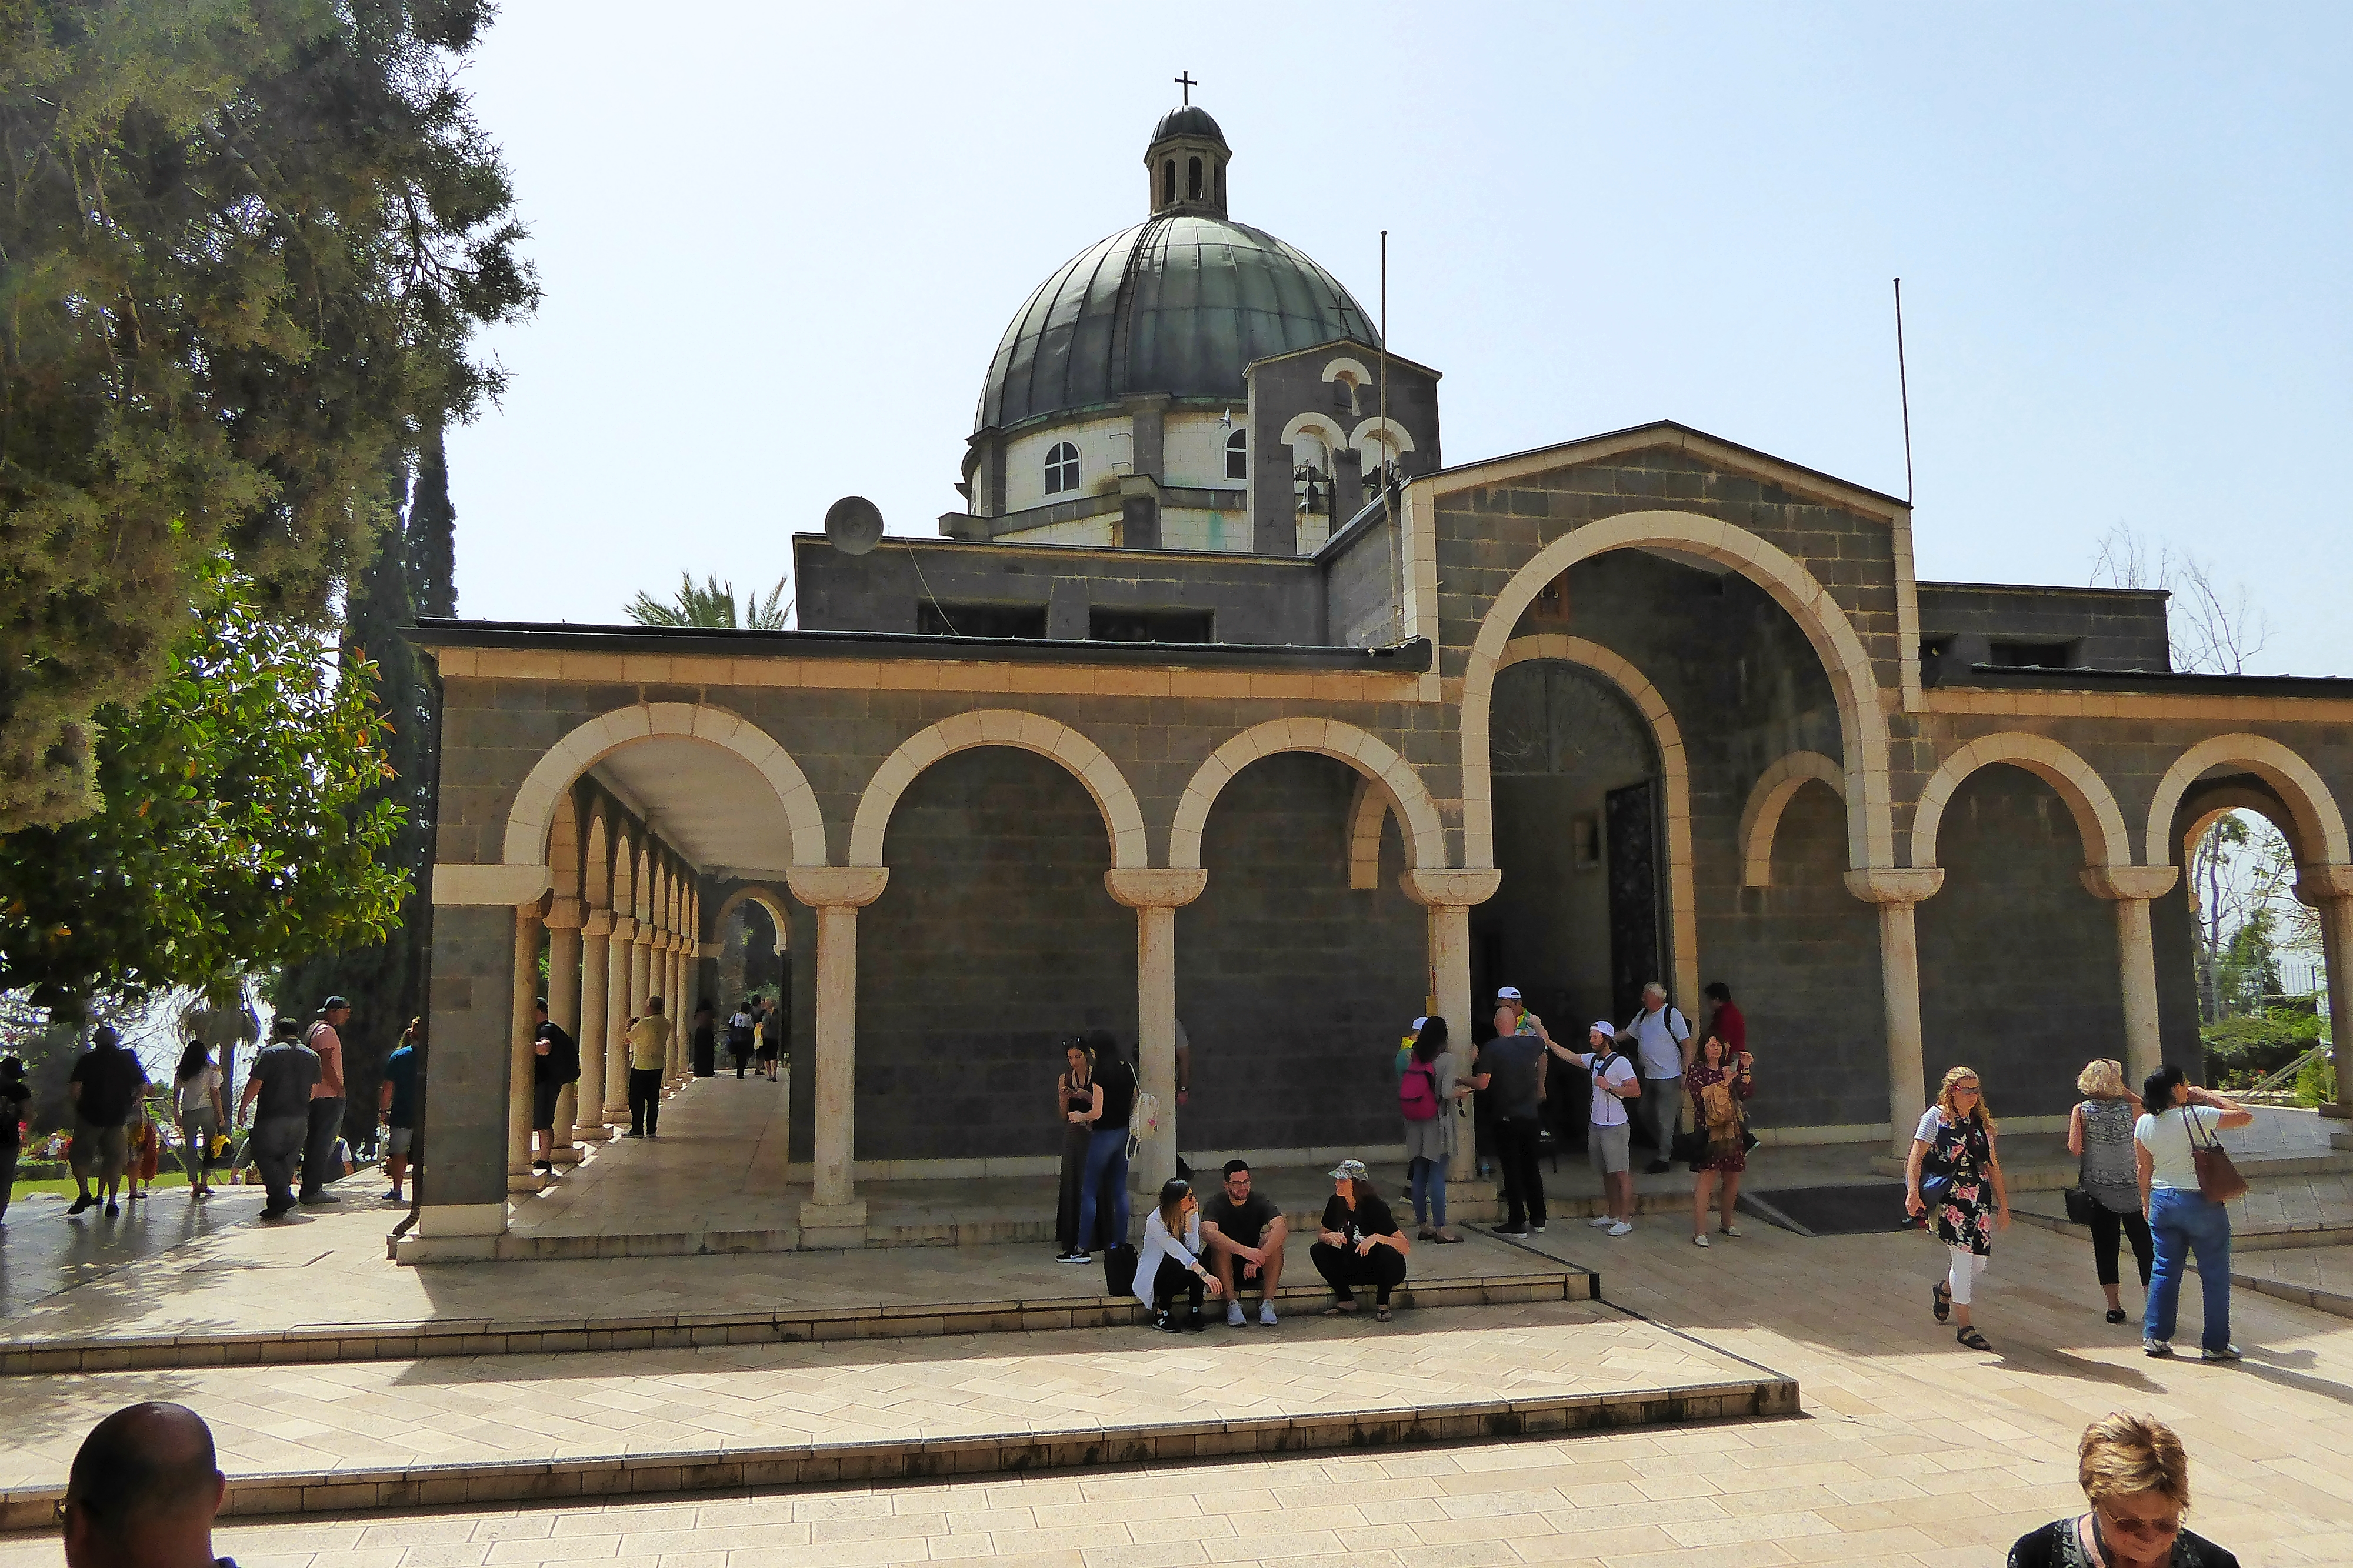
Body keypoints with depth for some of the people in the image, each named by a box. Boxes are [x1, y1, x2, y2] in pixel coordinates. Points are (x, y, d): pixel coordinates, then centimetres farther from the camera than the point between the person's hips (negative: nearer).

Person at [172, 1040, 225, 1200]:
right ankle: (204, 1183, -2)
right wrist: (220, 1115, -2)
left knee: (190, 1149, 7)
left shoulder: (180, 1072, 9)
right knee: (209, 1147, 6)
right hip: (207, 1111, -3)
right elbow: (215, 1093, -6)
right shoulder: (212, 1070, -1)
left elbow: (175, 1095, 8)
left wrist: (177, 1116, 14)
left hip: (187, 1114, 3)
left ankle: (194, 1185, 3)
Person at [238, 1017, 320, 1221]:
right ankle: (278, 1203, 12)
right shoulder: (312, 1056, 11)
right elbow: (314, 1088, 15)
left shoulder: (269, 1053, -6)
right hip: (300, 1118, 5)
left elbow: (255, 1084, -9)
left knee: (263, 1155, 1)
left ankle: (281, 1196, -14)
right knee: (287, 1159, 13)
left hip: (271, 1116, -5)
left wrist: (242, 1108, 2)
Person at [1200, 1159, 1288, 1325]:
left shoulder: (1260, 1201, -6)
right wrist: (1244, 1251, -45)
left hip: (1254, 1268, 2)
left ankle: (1267, 1303, -23)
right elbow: (1207, 1232, -34)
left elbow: (1281, 1228, -25)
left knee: (1272, 1239, -24)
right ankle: (1232, 1304, -28)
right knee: (1220, 1244, -31)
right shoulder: (1216, 1203, -12)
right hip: (1225, 1269, -2)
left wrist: (1258, 1257, -40)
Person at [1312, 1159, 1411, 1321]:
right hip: (1352, 1268, 5)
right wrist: (1330, 1237, -21)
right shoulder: (1336, 1203, -8)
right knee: (1318, 1251, -17)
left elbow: (1405, 1246, -26)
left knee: (1388, 1253, -37)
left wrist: (1377, 1238, -43)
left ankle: (1382, 1303, -12)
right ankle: (1345, 1300, -2)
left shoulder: (1374, 1206, -22)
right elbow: (1321, 1234, 3)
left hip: (1380, 1269, -5)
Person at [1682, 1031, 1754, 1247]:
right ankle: (1699, 1231, -11)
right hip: (1709, 1131, -6)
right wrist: (1723, 1083, -18)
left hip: (1733, 1131, 6)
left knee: (1733, 1180, 12)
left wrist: (1746, 1070, -5)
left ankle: (1726, 1222, 32)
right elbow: (1700, 1096, -16)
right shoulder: (1696, 1071, -1)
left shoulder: (1731, 1070, 15)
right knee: (1706, 1179, -11)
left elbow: (1747, 1092, 3)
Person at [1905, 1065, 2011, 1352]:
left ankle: (1944, 1290, 35)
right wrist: (1913, 1192, -22)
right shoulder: (1935, 1117, -3)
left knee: (1980, 1260, 4)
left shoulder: (1981, 1122, 14)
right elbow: (1916, 1158, -10)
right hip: (1948, 1199, -6)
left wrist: (2003, 1205, 14)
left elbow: (1992, 1166, 17)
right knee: (1963, 1257, -10)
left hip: (1978, 1199, 6)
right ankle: (1964, 1326, 1)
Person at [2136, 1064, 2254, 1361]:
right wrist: (2209, 1096, 1)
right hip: (2201, 1203, -5)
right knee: (2215, 1274, 7)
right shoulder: (2196, 1116, -17)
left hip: (2162, 1200, 5)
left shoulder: (2144, 1124, -1)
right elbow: (2245, 1116, -6)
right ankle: (2215, 1344, 12)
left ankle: (2155, 1337, 13)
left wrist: (2147, 1202, 19)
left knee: (2164, 1270, 12)